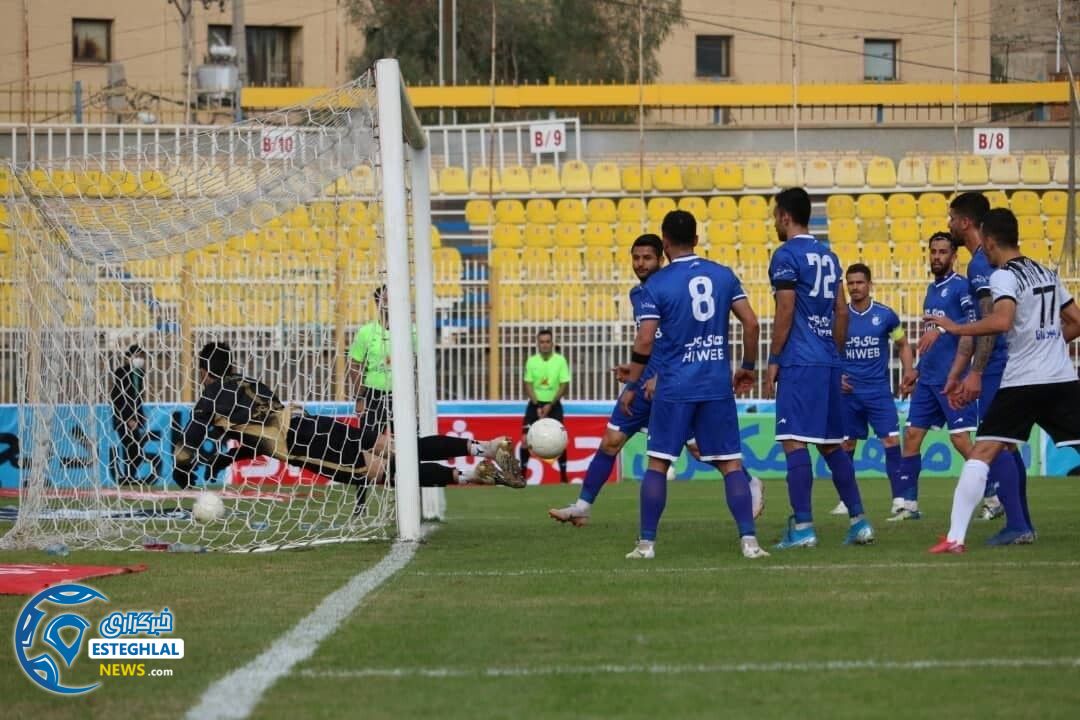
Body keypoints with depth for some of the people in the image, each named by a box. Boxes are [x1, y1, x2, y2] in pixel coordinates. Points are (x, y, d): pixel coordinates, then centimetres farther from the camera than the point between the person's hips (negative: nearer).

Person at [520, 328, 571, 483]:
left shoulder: (560, 360, -7)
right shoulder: (531, 361, -3)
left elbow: (564, 386, -8)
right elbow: (528, 385, -2)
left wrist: (550, 405, -15)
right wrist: (537, 406, -13)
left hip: (553, 405, -1)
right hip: (535, 404, 1)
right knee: (526, 439, -8)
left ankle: (563, 476, 3)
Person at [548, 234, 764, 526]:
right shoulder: (636, 294, 12)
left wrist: (660, 377, -22)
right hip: (646, 382, 7)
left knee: (699, 448, -3)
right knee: (611, 441, 1)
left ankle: (750, 484, 18)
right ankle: (583, 505, 3)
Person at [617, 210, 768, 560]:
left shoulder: (656, 285, -6)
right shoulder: (724, 275, 5)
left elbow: (645, 341, -10)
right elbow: (751, 323, 3)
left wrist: (632, 385, 1)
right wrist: (749, 367, 15)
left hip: (674, 387, -2)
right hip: (718, 386, 2)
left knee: (658, 463, 7)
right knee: (731, 463, 4)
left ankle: (647, 543, 7)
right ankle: (748, 540, -6)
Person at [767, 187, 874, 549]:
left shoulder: (786, 255, -7)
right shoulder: (829, 256, 16)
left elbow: (785, 311, -13)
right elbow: (841, 311, 17)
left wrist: (773, 360, -8)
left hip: (798, 362, -8)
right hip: (829, 362, 8)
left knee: (795, 441, -7)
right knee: (831, 444, 13)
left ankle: (802, 527, -11)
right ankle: (859, 521, 10)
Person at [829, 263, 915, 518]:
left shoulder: (885, 315, -2)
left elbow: (903, 345, 10)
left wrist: (908, 373, -3)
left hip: (879, 390, -2)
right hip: (848, 392, 2)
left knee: (891, 441, -11)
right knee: (846, 445, 6)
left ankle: (899, 499, -9)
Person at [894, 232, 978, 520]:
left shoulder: (961, 286, -7)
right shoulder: (932, 289, 18)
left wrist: (941, 329, -31)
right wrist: (917, 371, 26)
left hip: (951, 378, -8)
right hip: (928, 378, 8)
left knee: (960, 439, -9)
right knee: (912, 436, 4)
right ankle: (908, 504, 8)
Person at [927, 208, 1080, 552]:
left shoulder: (1004, 276, -6)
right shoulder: (1047, 274, 16)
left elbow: (1001, 321, -24)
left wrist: (956, 328, -14)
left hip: (1023, 381, -6)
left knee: (980, 455, -4)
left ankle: (955, 536, -11)